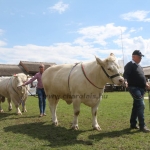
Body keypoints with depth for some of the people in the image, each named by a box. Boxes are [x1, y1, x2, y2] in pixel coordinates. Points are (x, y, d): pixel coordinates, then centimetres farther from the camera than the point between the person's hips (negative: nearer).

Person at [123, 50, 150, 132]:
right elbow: (125, 74, -21)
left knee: (136, 106, 12)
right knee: (141, 105, -14)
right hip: (134, 88, -9)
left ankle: (133, 124, 21)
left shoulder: (138, 66, 21)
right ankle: (142, 126, -8)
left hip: (141, 88, 10)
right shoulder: (130, 65, -8)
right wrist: (125, 81, -39)